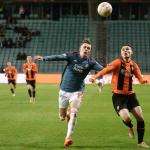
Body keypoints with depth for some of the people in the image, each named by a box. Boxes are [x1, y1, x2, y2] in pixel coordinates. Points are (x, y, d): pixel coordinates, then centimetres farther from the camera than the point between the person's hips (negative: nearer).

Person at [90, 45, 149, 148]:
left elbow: (140, 78, 0)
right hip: (118, 95, -5)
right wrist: (95, 77, -39)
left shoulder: (133, 65, 4)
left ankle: (141, 142, 18)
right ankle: (130, 127, 19)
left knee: (140, 118, -1)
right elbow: (106, 70, -24)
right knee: (126, 118, -20)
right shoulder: (118, 63, -10)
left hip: (130, 94, 5)